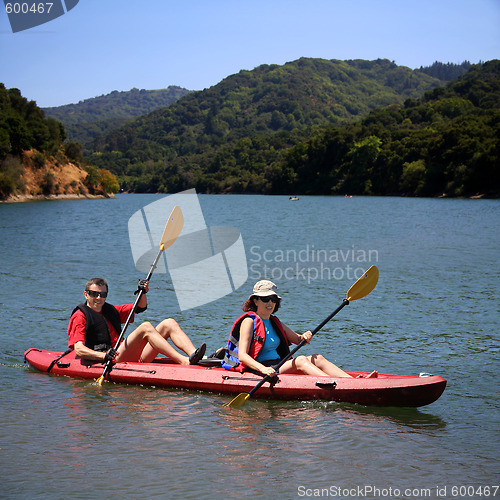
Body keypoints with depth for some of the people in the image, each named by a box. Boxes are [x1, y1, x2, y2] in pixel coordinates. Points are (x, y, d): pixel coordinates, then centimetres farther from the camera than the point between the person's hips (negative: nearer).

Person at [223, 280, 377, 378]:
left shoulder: (274, 322, 18)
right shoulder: (249, 321, -6)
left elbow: (297, 339, 23)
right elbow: (242, 355, -17)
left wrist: (304, 337, -3)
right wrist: (263, 369, -34)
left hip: (278, 365, 8)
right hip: (256, 370, -8)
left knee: (317, 358, -11)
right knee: (300, 360, -27)